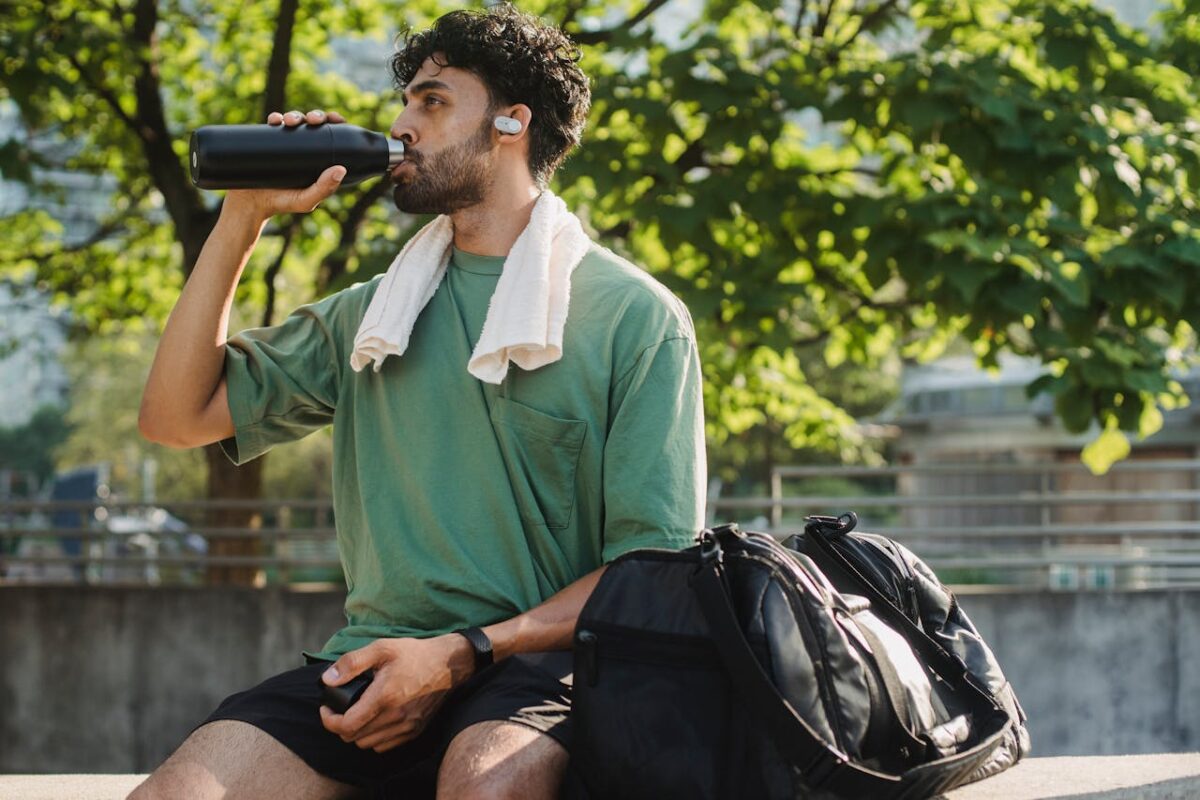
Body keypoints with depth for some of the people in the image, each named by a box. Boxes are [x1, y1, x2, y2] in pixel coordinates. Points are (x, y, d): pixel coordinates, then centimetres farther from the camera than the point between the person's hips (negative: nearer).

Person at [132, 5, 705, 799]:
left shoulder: (634, 316, 3)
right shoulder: (372, 313, 18)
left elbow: (651, 564, -4)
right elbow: (179, 415, 15)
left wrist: (464, 654, -15)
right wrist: (242, 221, 10)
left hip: (539, 665, -4)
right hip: (376, 661, 4)